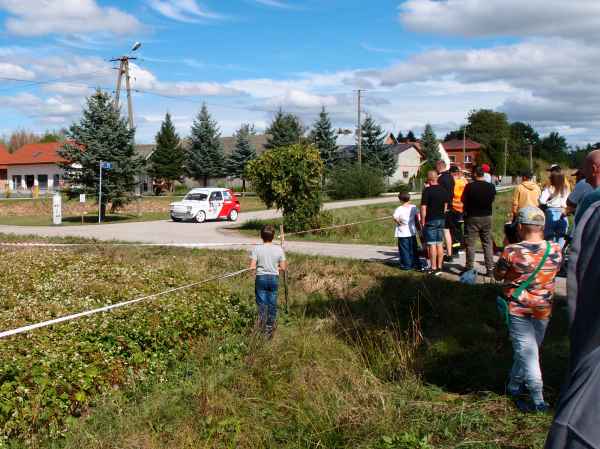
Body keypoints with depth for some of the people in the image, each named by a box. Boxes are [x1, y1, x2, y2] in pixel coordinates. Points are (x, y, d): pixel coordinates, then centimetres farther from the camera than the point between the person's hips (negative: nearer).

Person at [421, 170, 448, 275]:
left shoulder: (427, 191, -14)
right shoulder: (444, 190, 7)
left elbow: (423, 207, -16)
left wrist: (423, 221, -9)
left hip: (431, 220, -6)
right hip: (441, 219, 6)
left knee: (432, 244, -3)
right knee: (440, 244, 11)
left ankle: (434, 268, -3)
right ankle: (440, 267, 16)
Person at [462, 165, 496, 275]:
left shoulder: (470, 187, -14)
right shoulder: (491, 187, -3)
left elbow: (463, 200, -5)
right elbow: (493, 199, 11)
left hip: (472, 217, -3)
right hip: (487, 217, 4)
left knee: (470, 244, 5)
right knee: (488, 244, 11)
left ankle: (469, 268, 7)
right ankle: (490, 268, 11)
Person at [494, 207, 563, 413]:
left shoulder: (511, 252, -21)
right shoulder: (555, 250, -10)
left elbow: (498, 276, -6)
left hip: (518, 309, -4)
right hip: (543, 310, 4)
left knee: (527, 353, 1)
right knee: (529, 350, 19)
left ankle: (538, 400, -3)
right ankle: (514, 386, 35)